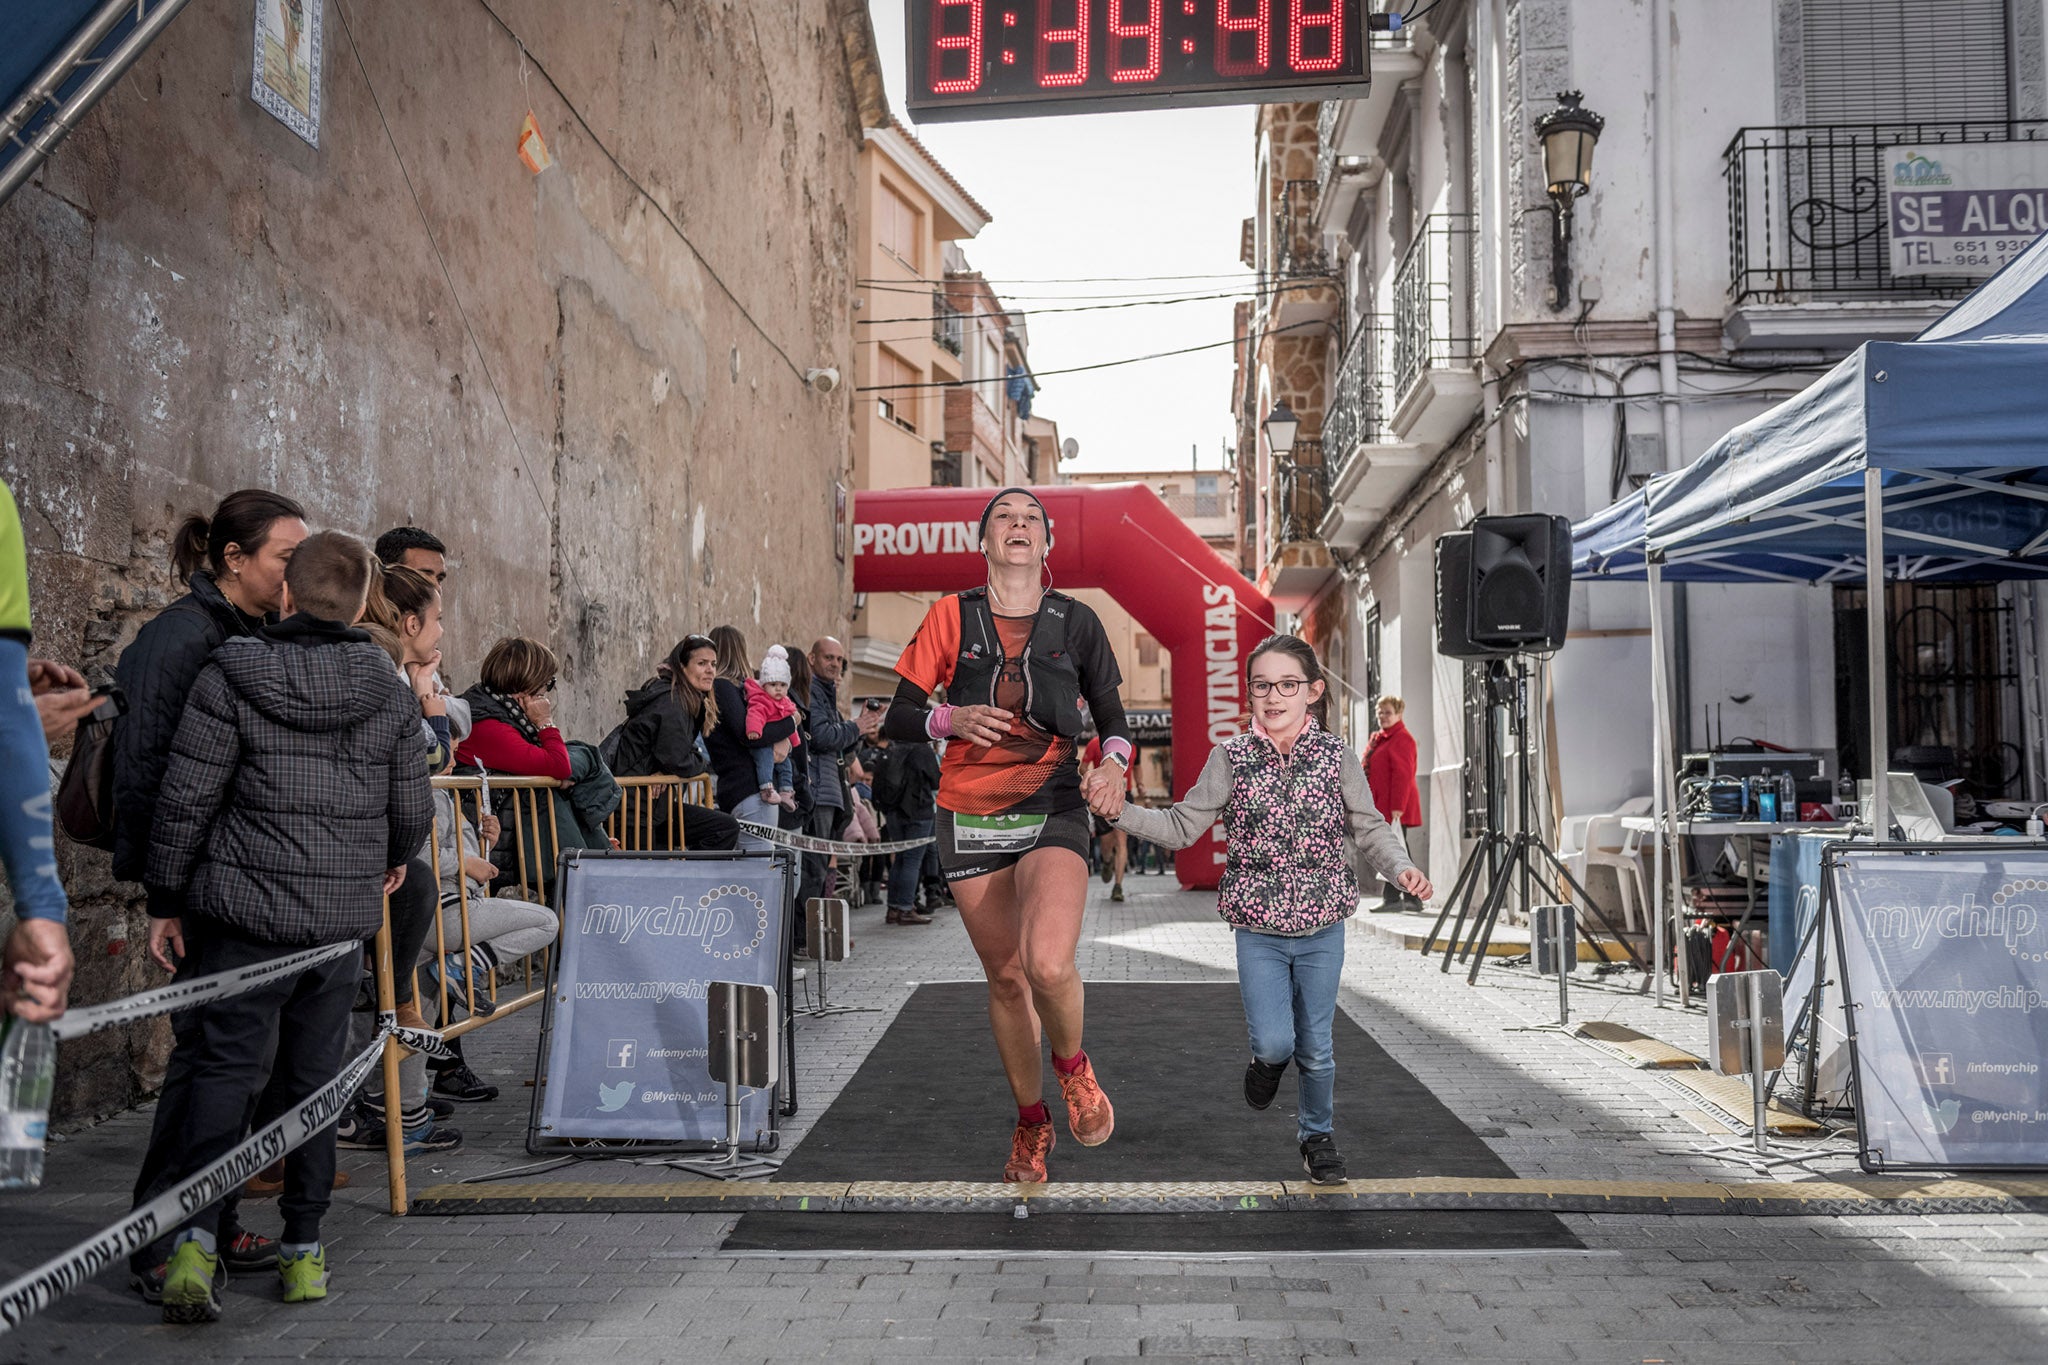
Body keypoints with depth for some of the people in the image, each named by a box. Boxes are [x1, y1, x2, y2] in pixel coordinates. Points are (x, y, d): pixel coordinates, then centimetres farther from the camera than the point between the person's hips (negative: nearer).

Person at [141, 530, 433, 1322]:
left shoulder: (229, 678, -6)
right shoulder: (389, 694, 2)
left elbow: (185, 799, -6)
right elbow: (413, 809, 7)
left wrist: (167, 899, 4)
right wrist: (394, 860, 29)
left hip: (244, 913, -2)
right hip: (342, 917, 2)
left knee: (221, 1069, 4)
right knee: (315, 1077, 12)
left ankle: (193, 1241, -10)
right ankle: (304, 1253, 17)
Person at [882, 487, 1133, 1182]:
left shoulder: (1075, 621, 4)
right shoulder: (951, 616, 3)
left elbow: (1112, 719, 9)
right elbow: (898, 719, 3)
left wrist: (1113, 763, -13)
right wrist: (950, 719, -18)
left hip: (1052, 809, -1)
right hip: (970, 815, 1)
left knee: (1048, 965, -24)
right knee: (1005, 976, 8)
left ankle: (1072, 1063, 10)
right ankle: (1031, 1122, 30)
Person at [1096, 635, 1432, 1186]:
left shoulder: (1335, 756, -3)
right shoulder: (1230, 758, -4)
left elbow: (1369, 828, 2)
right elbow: (1182, 827, -2)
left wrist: (1401, 868, -17)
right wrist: (1121, 811, -16)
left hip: (1323, 929, 1)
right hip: (1258, 930, -1)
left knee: (1315, 1046, 11)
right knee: (1274, 1042, -8)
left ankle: (1318, 1134, 36)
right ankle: (1267, 1059, 30)